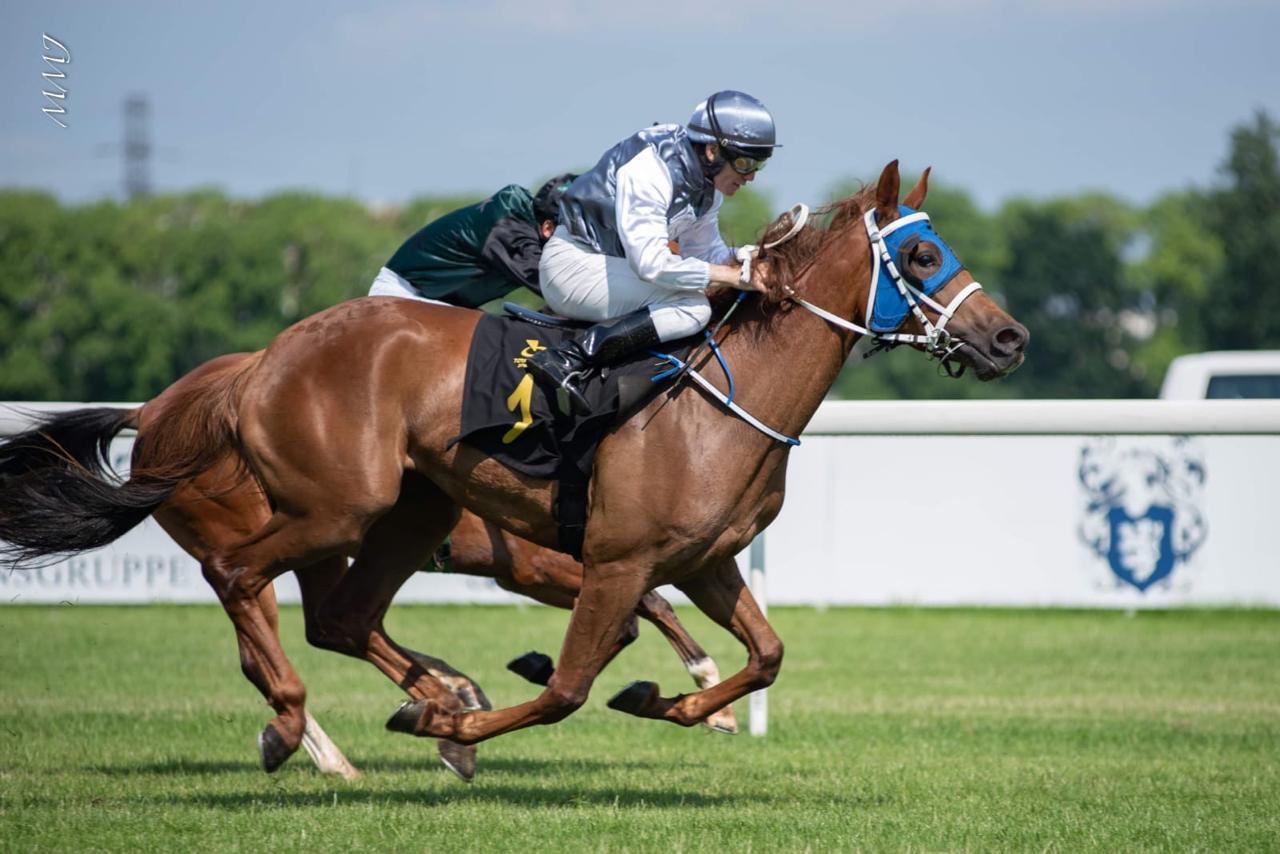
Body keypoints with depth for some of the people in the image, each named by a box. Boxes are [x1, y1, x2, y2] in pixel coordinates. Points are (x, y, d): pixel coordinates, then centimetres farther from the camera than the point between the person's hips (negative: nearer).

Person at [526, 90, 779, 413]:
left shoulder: (709, 183, 3)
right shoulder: (649, 169, -25)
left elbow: (704, 249, 13)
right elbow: (650, 262, -30)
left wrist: (736, 258, -9)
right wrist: (730, 276, -26)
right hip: (573, 263, -10)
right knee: (692, 307, -23)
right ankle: (569, 359, -30)